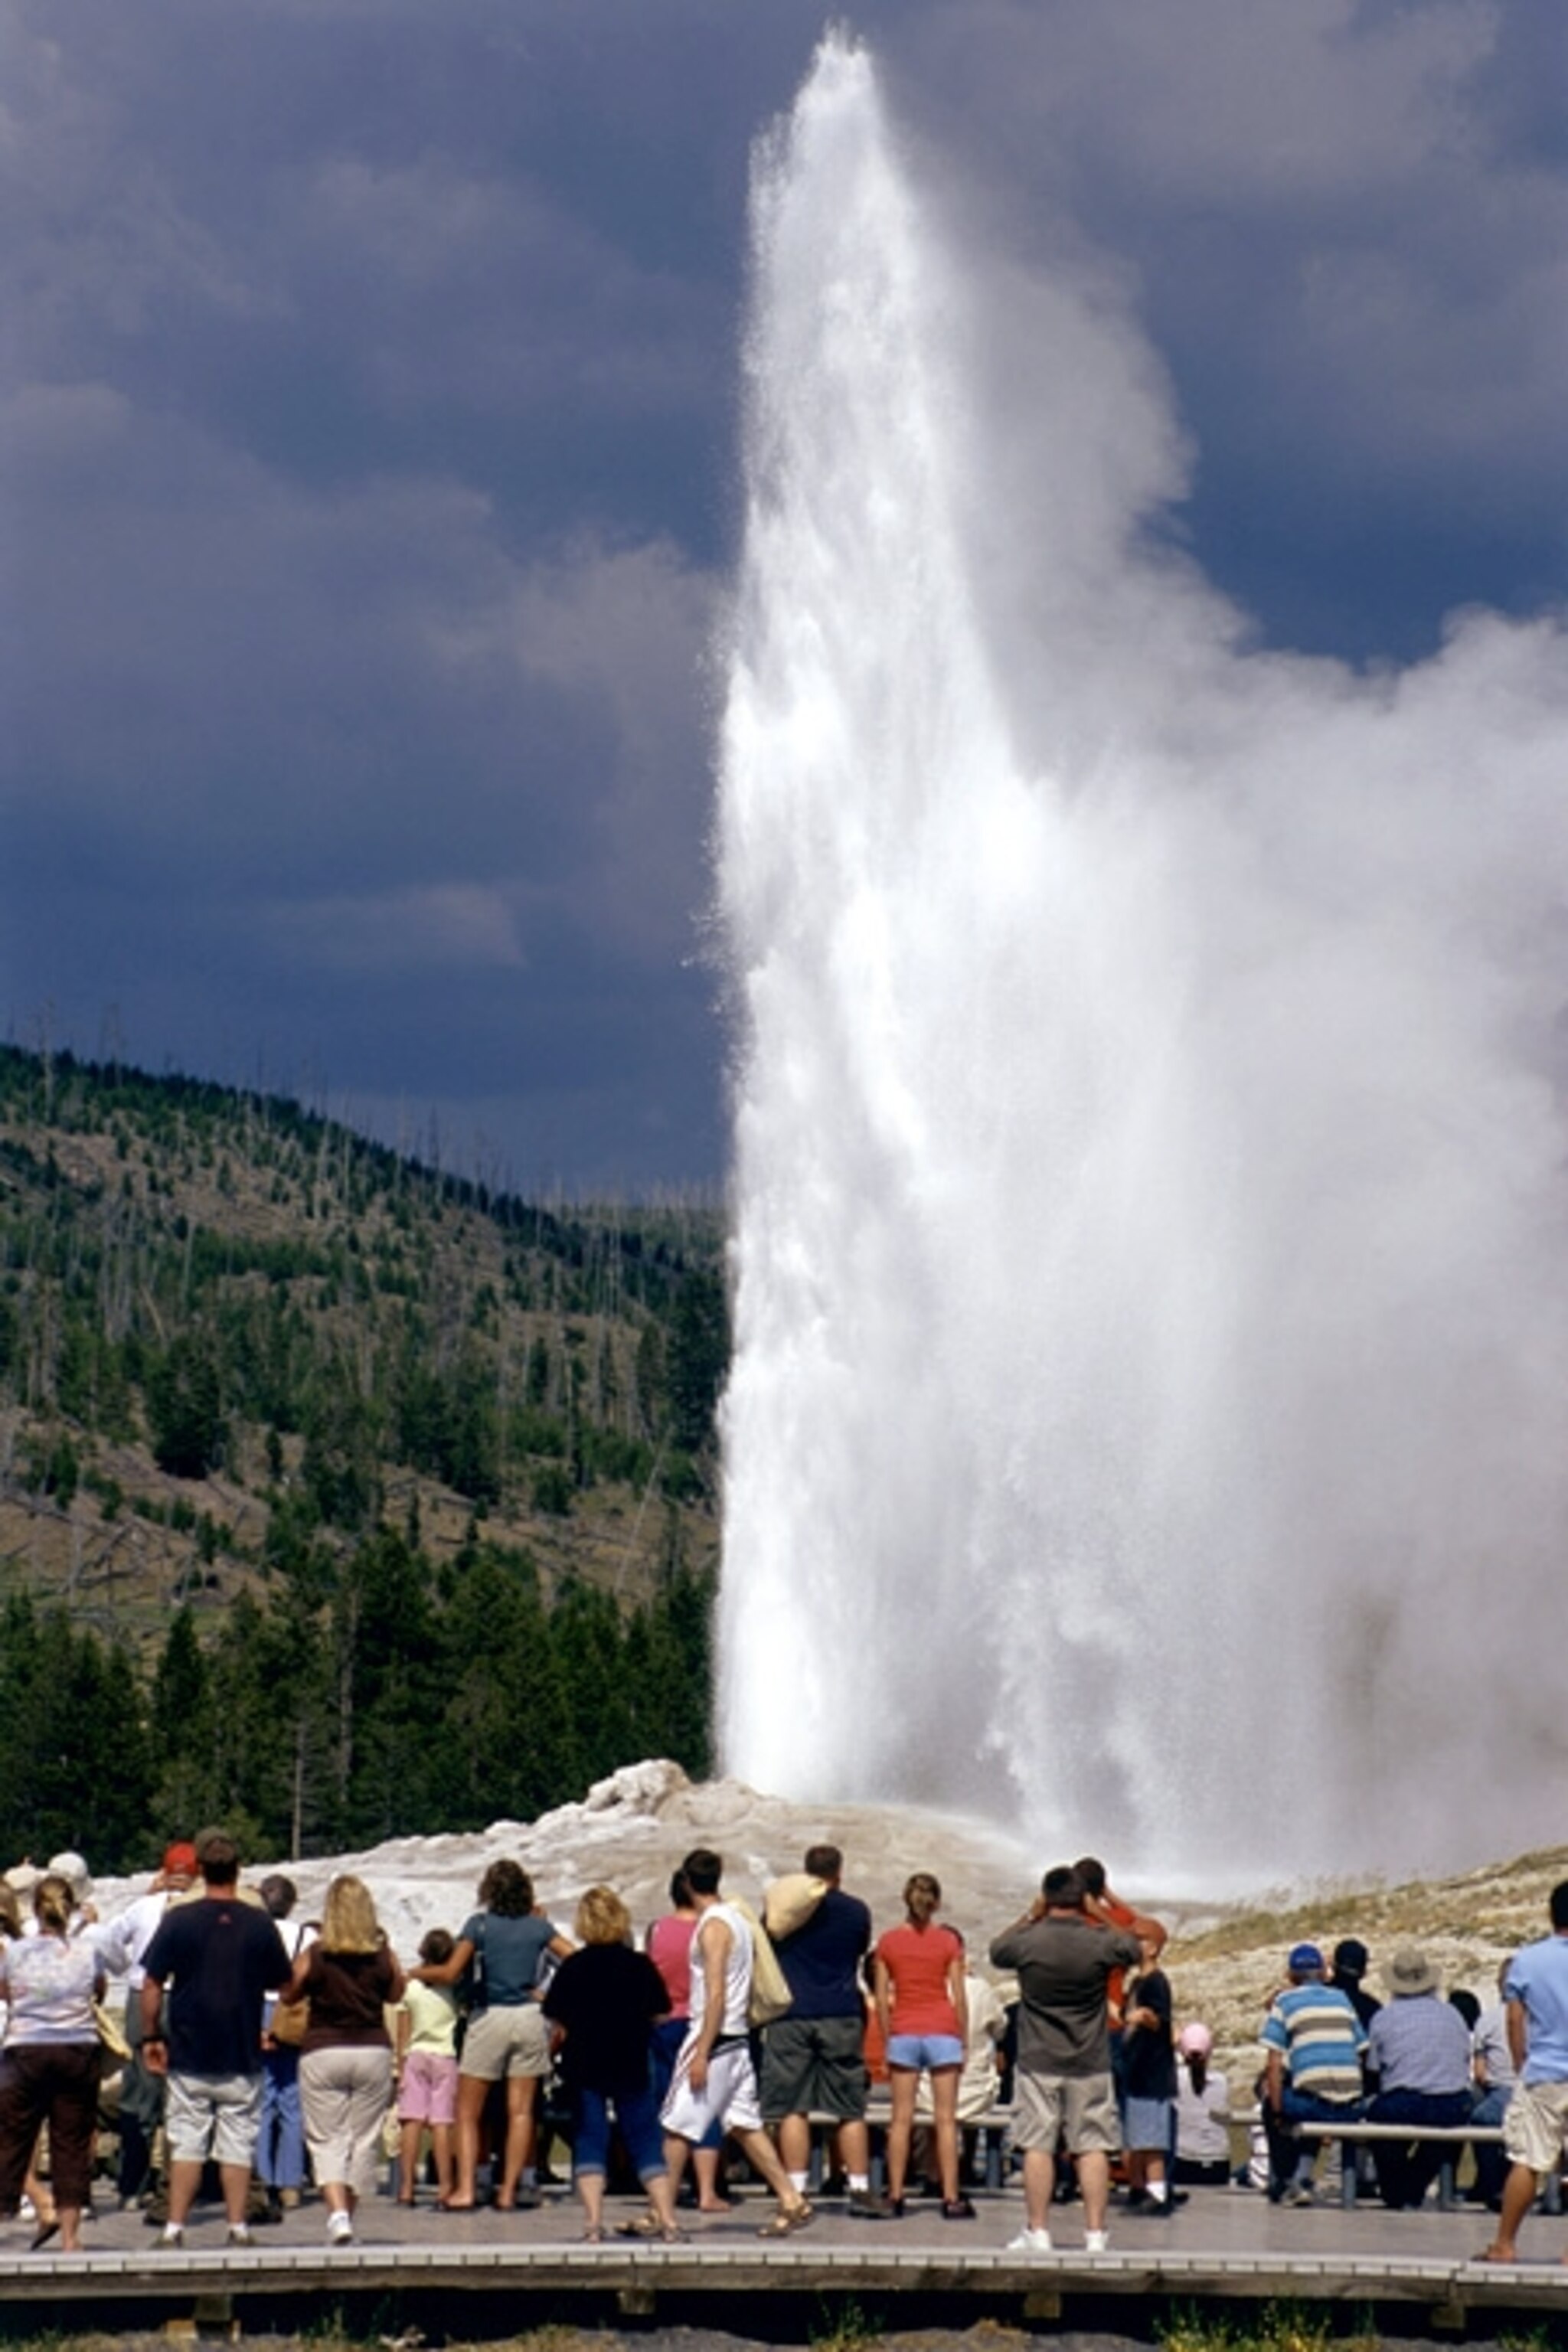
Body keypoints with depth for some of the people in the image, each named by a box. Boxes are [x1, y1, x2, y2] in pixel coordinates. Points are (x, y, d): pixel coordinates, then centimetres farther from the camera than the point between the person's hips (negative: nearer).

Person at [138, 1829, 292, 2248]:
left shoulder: (179, 1919, -5)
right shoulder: (259, 1923, -4)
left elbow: (151, 1984, -5)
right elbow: (281, 1983, 7)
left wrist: (151, 2037, 4)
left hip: (188, 2055, 0)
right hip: (242, 2057, 0)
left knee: (186, 2144, 5)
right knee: (238, 2144, 5)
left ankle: (174, 2229, 3)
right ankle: (238, 2228, 3)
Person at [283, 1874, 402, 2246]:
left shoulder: (314, 1955, -8)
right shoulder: (383, 1956, -2)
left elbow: (289, 1995, 5)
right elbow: (396, 1994, 15)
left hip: (323, 2052, -2)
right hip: (373, 2051, 2)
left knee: (326, 2140, 1)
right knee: (364, 2139, 12)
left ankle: (337, 2212, -18)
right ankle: (349, 2216, 15)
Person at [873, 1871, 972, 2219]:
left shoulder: (888, 1942, 1)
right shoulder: (948, 1942, -3)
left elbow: (882, 1999, 2)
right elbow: (958, 1997, -2)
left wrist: (887, 2041, 10)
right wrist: (963, 2041, 6)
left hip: (903, 2033, 1)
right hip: (942, 2030, -1)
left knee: (901, 2118, 4)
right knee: (945, 2118, 1)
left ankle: (895, 2197, 3)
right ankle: (951, 2198, -1)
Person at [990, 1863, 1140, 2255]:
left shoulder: (1028, 1940, -9)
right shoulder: (1102, 1942, -8)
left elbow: (997, 1951, 13)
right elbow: (1135, 1950, 14)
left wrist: (1030, 1916, 17)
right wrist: (1098, 1915, 17)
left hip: (1038, 2062, -1)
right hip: (1091, 2064, 1)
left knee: (1038, 2145, 3)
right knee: (1093, 2147, 4)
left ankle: (1037, 2231, 4)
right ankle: (1095, 2232, 2)